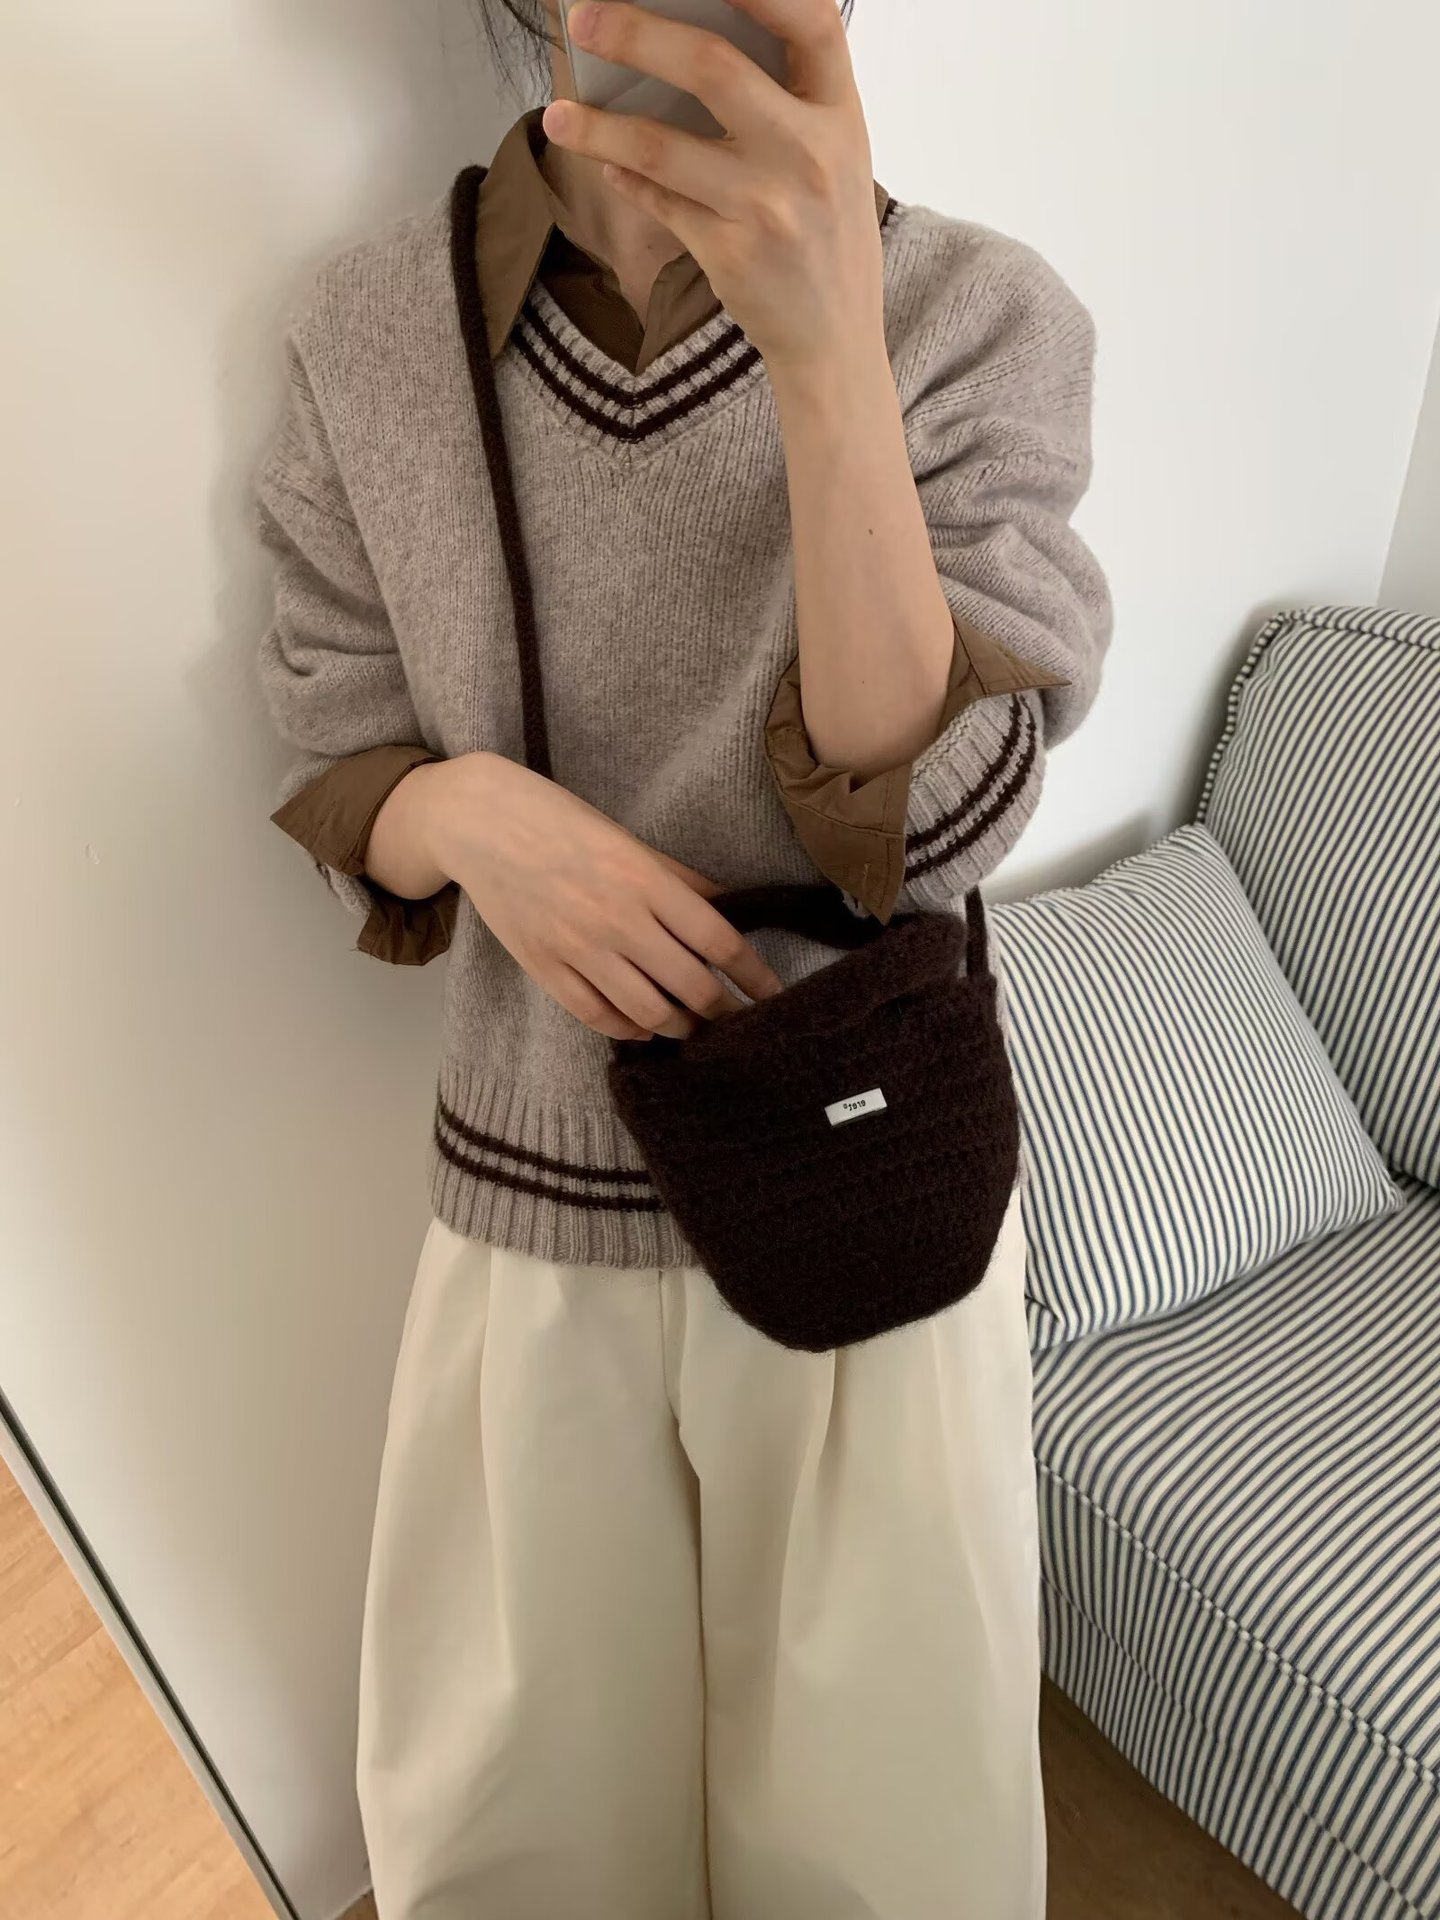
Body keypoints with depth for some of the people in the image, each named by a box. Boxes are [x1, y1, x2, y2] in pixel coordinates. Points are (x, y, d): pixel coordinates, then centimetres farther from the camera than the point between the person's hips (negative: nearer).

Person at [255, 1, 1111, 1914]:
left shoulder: (984, 315, -9)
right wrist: (469, 810, -21)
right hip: (535, 1198, 2)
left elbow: (931, 821, -18)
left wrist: (830, 352, -32)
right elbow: (340, 782, 2)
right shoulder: (367, 332, -4)